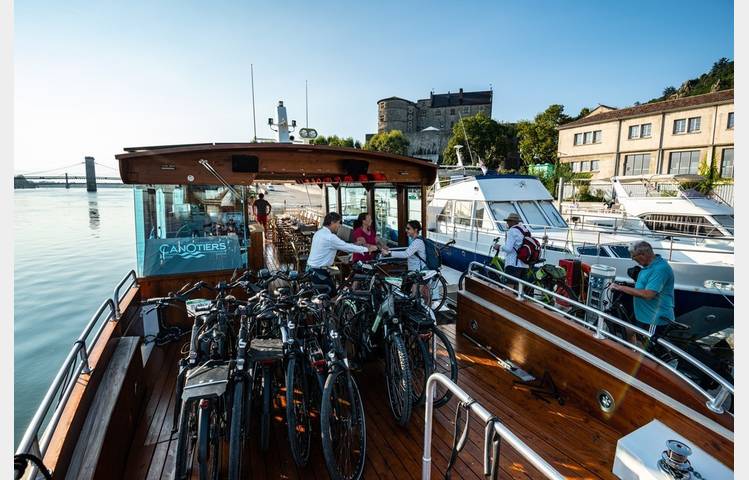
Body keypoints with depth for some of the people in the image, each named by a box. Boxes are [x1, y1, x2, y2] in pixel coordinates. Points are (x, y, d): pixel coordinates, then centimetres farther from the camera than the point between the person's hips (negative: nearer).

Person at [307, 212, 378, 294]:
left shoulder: (319, 233, 9)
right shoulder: (330, 237, -20)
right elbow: (347, 247, -15)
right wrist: (367, 249, -5)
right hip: (318, 272, -9)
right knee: (331, 294, 1)